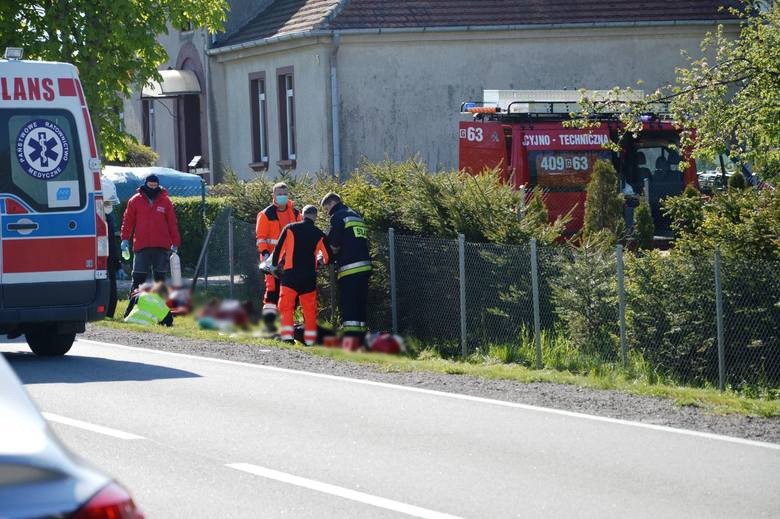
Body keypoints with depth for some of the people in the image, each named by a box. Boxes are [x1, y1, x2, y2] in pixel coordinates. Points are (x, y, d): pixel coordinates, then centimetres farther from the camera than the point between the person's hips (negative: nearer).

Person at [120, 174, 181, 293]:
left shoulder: (165, 201, 6)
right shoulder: (135, 201, 4)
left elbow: (172, 223, 8)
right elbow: (127, 221, 6)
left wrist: (175, 242, 6)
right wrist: (125, 239, -3)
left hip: (161, 247, 1)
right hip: (141, 246, -1)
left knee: (160, 277, 5)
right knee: (138, 277, -2)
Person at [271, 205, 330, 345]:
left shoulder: (290, 228, 0)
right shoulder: (319, 234, 5)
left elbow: (279, 249, 0)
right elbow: (327, 257, 11)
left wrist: (275, 264, 17)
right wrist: (319, 260, 33)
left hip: (291, 274, -2)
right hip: (310, 277, 2)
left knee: (286, 307, -1)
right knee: (310, 309, 11)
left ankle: (288, 337, -13)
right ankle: (310, 339, 11)